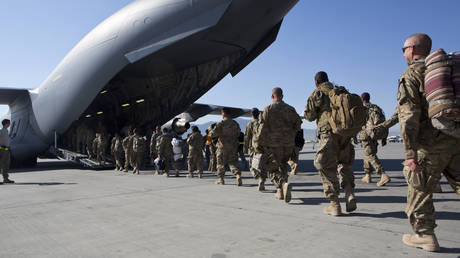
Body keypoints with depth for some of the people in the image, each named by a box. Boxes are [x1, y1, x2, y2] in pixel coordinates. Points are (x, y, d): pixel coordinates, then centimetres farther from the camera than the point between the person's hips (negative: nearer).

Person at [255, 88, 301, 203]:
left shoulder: (268, 109, -6)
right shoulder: (290, 109, 6)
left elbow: (262, 128, -9)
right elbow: (297, 125, 9)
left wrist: (258, 143, -3)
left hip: (273, 145, -4)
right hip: (289, 145, 4)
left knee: (272, 169, 3)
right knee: (282, 166, 20)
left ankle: (284, 184, -23)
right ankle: (280, 192, 19)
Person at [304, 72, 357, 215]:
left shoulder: (317, 94, 3)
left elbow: (309, 116, 1)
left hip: (328, 134, -5)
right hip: (345, 133, 5)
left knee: (327, 168, 3)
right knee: (344, 165, 21)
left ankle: (334, 205, 2)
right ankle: (350, 193, 2)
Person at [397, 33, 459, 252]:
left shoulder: (410, 75, -4)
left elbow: (409, 116, -15)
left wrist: (410, 153, -18)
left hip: (429, 144, -6)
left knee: (419, 191, 8)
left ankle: (424, 235, 17)